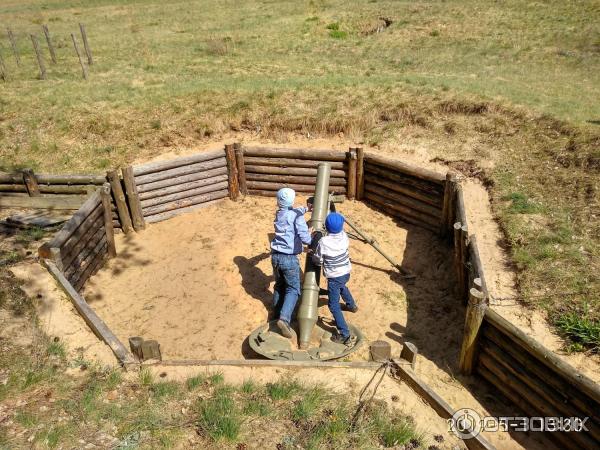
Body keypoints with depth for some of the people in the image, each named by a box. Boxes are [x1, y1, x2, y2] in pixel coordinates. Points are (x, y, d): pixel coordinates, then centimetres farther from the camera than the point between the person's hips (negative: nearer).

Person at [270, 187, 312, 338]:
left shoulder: (278, 214, 9)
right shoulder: (297, 216, -11)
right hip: (289, 258, -6)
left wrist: (306, 208, 43)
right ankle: (284, 318, -15)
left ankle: (277, 314, 34)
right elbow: (306, 238, -10)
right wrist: (314, 239, 11)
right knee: (293, 289, 2)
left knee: (279, 286, 23)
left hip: (276, 256, 6)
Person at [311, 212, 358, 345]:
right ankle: (352, 305, 64)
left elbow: (318, 260, -12)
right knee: (342, 286, 39)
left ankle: (345, 335, -6)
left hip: (334, 276, -6)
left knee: (334, 305, -1)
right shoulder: (344, 236, -10)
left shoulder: (323, 242, -24)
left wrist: (313, 254, 8)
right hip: (346, 272, 7)